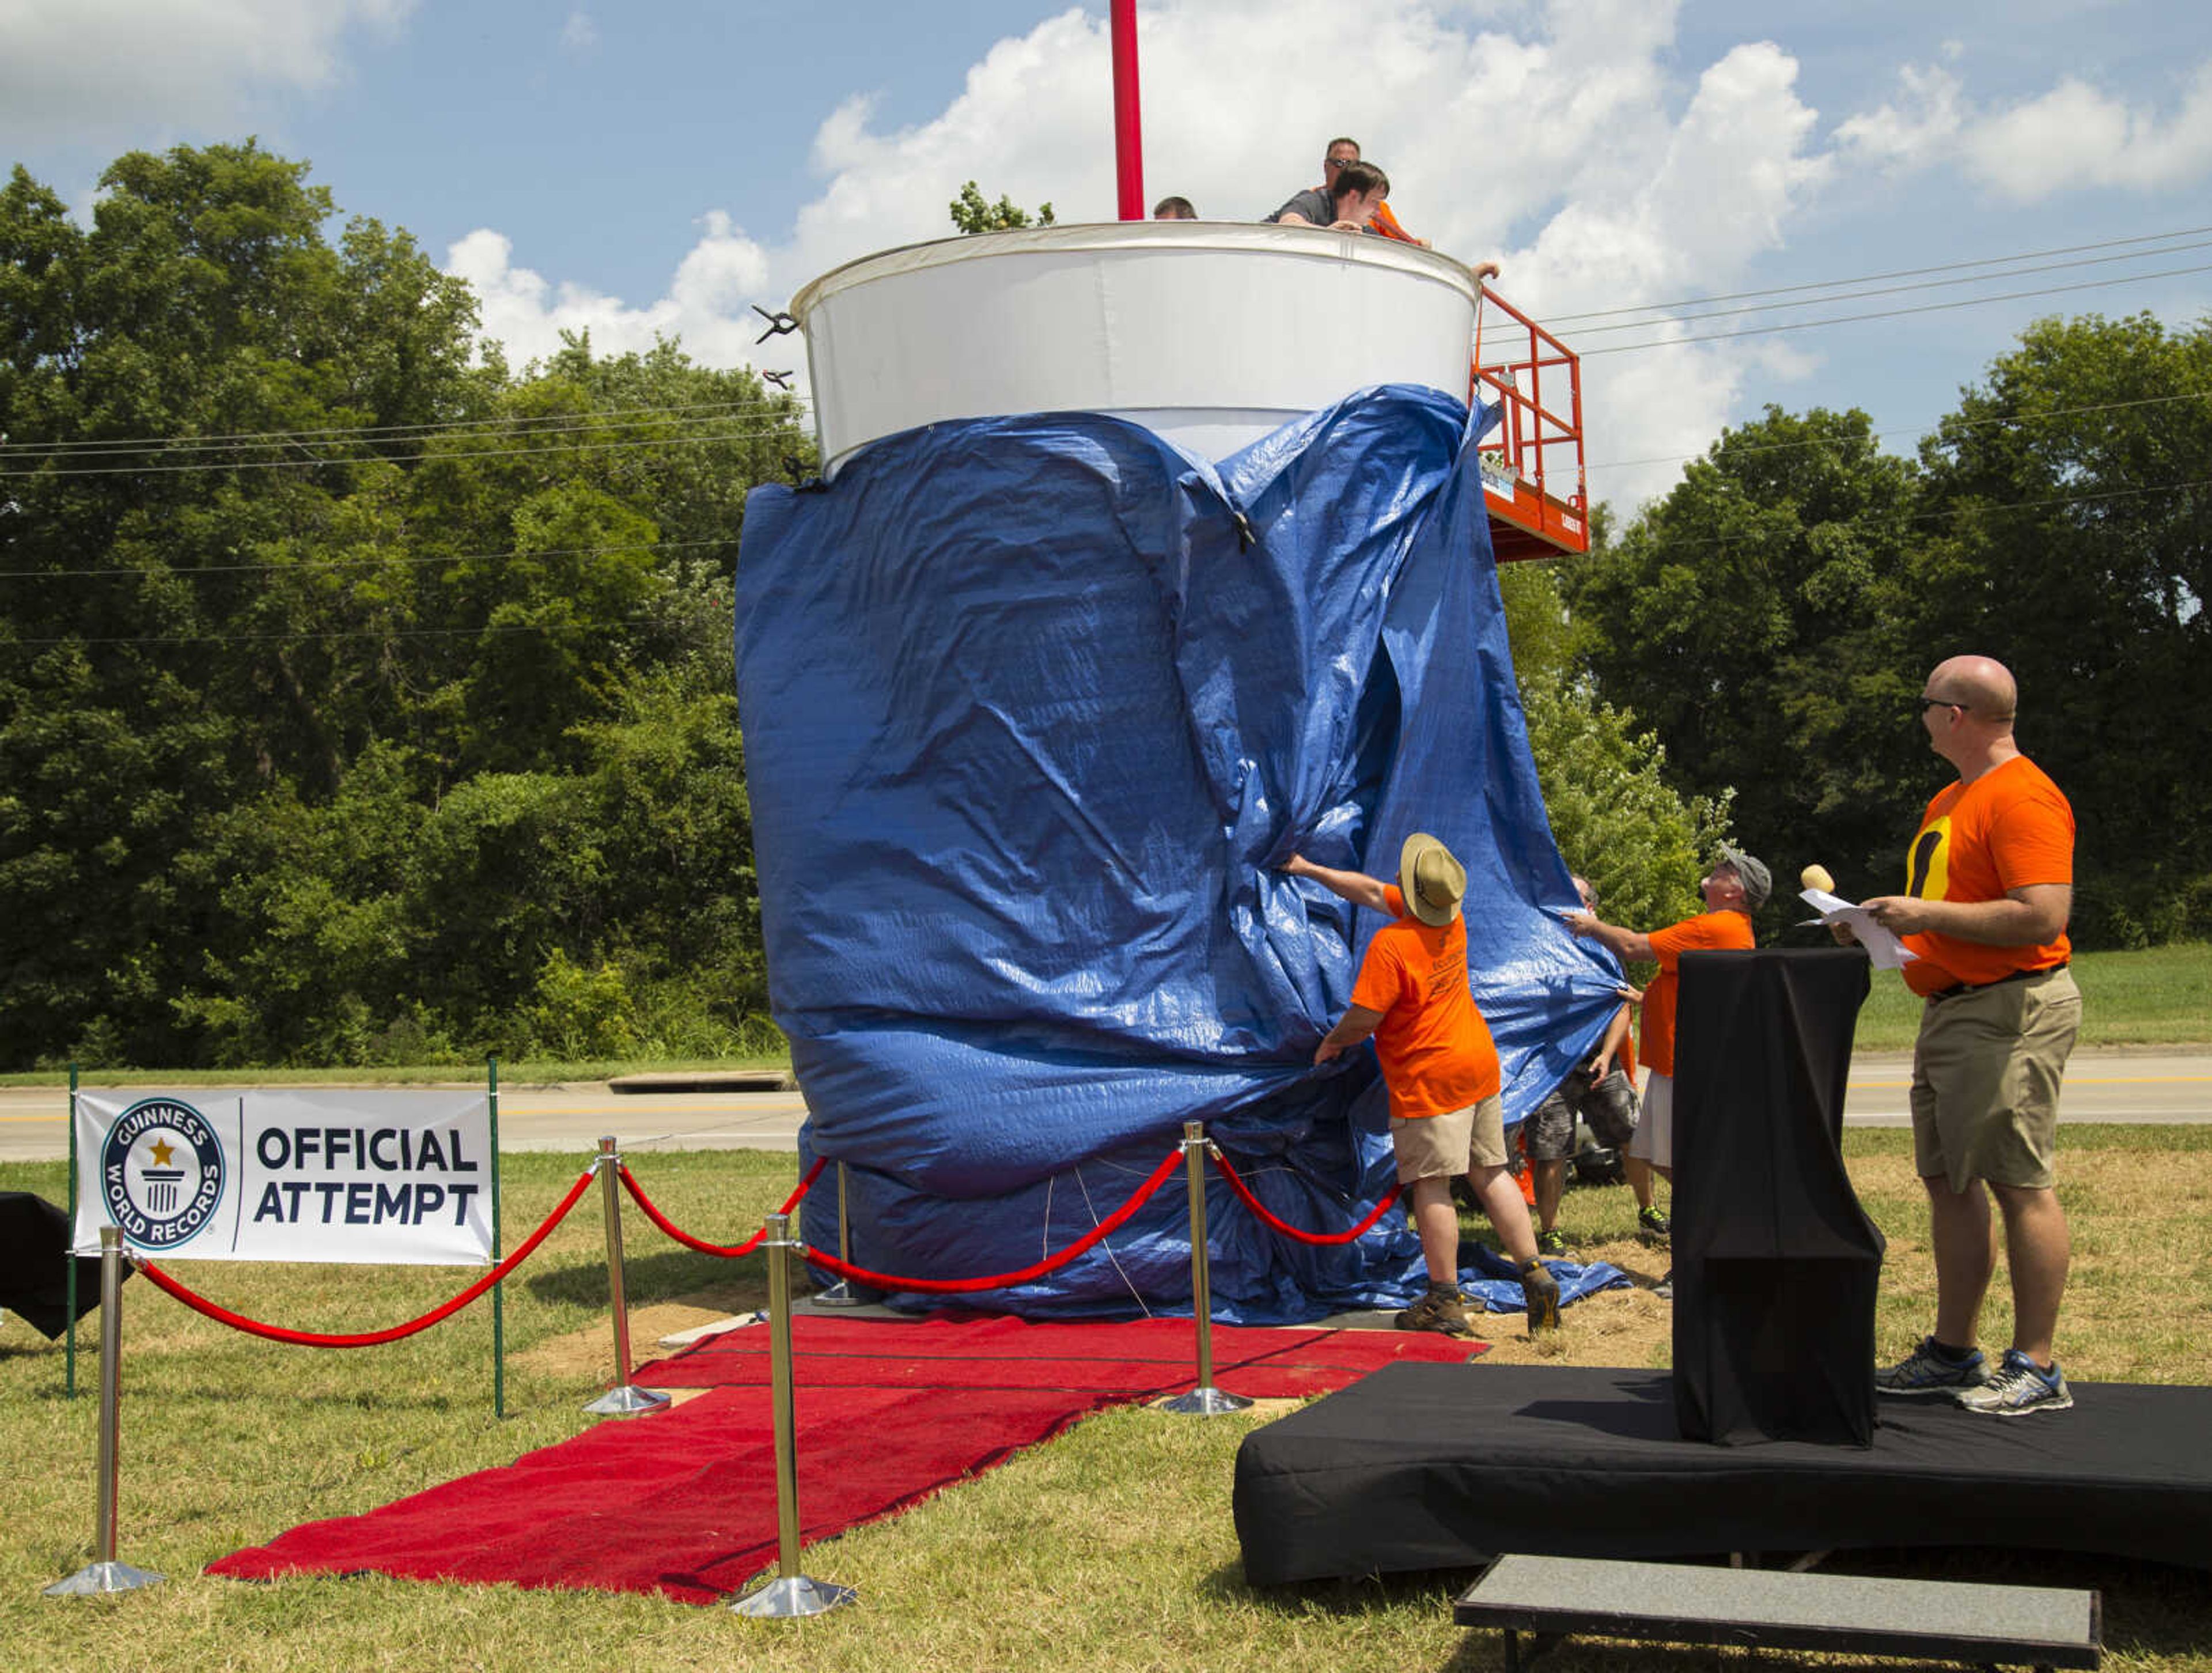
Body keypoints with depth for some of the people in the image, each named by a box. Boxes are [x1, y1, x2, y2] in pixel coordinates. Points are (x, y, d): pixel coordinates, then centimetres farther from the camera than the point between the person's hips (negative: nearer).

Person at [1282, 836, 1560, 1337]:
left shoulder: (1391, 944, -20)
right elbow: (1373, 891, 16)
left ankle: (1445, 1301, 1)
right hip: (1480, 1063, 8)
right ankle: (1536, 1275, 11)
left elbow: (1363, 1018, -18)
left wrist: (1331, 1042, 3)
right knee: (1491, 1174, 12)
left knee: (1432, 1186, -2)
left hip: (1428, 1079, -8)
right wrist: (1310, 871, 23)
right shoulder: (1452, 921, 5)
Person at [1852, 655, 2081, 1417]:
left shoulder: (2021, 797, -14)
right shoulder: (1950, 800, 19)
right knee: (1949, 1181, 11)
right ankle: (1953, 1352, 19)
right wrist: (1893, 919, 11)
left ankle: (2036, 1368, -2)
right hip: (1949, 1011, 10)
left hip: (2009, 1011, -10)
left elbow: (2042, 918, -22)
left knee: (2019, 1184, -7)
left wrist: (1929, 915, -20)